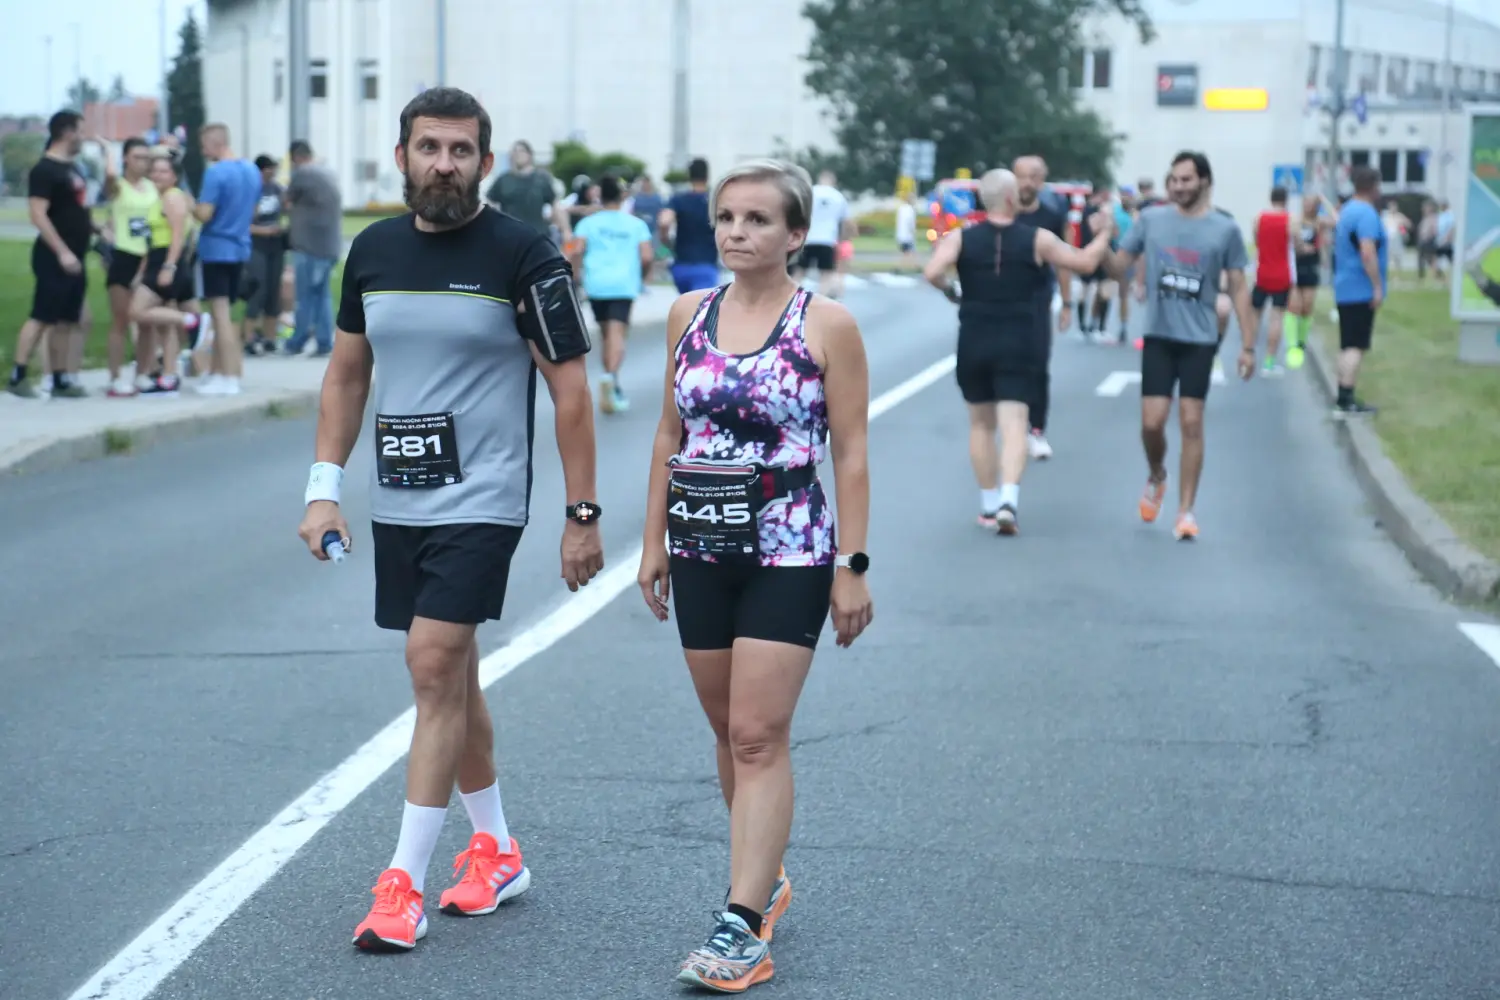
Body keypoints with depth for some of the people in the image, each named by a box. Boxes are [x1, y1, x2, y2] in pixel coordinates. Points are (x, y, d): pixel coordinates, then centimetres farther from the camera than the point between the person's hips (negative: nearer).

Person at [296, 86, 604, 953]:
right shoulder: (373, 251, 7)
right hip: (397, 501, 6)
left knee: (437, 669, -13)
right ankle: (497, 854, 28)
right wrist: (325, 488, 7)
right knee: (452, 677, 14)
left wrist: (583, 515, -8)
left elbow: (570, 387, -6)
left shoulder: (524, 254, -9)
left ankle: (405, 884, -7)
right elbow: (348, 372, 15)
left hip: (481, 501, -6)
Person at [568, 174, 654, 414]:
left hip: (596, 285, 2)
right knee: (617, 334, -13)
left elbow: (576, 251, -6)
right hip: (624, 286, -2)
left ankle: (612, 387, 26)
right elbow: (647, 256, 2)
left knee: (607, 334, 17)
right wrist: (641, 278, 20)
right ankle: (611, 376, -39)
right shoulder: (636, 224, 10)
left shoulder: (588, 223, 10)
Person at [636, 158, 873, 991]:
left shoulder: (826, 325, -7)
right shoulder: (689, 315, 6)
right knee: (729, 730, 13)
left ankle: (742, 923, -8)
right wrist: (654, 539, 11)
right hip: (702, 549, 5)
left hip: (789, 554, -5)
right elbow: (670, 435, 13)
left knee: (759, 736, -9)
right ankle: (765, 878, 30)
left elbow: (851, 453, -6)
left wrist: (853, 565, -8)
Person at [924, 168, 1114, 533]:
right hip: (1020, 342, -1)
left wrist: (949, 291, 4)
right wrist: (1104, 233, 19)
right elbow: (1085, 263, 2)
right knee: (1013, 424, -5)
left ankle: (989, 505, 19)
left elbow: (932, 273, -17)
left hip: (974, 341, 2)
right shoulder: (1037, 239, -4)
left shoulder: (961, 238, -3)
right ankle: (1008, 500, -22)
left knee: (981, 424, 15)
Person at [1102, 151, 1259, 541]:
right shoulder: (1150, 219, 1)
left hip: (1200, 340, -1)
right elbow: (1118, 268, 4)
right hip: (1158, 336, 1)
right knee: (1152, 422, -3)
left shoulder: (1225, 229, -2)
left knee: (1191, 423, -1)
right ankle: (1156, 477, 30)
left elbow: (1238, 289, 2)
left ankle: (1186, 511, 7)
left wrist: (1248, 345, -2)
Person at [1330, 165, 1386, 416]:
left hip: (1345, 290, 10)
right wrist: (1378, 287, -21)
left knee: (1348, 346, 13)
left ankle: (1344, 399, 17)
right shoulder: (1367, 213, -17)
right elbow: (1367, 254, -25)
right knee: (1356, 346, -8)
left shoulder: (1348, 210, 14)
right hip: (1361, 290, -10)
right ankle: (1346, 400, -9)